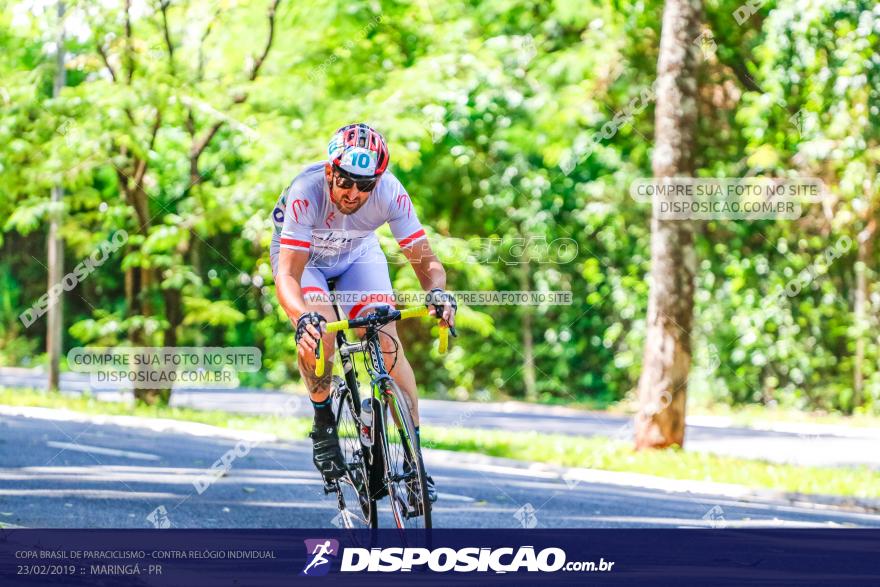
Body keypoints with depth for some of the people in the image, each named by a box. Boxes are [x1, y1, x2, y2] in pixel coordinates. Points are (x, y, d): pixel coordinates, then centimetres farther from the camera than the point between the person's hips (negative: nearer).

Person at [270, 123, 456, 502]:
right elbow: (287, 275, -42)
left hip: (358, 254, 2)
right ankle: (323, 424, -2)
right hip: (302, 256, -2)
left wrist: (437, 291, -51)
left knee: (387, 341, -17)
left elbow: (425, 261, -28)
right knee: (319, 336, -29)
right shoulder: (306, 191, -38)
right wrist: (303, 317, -62)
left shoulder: (390, 193, -31)